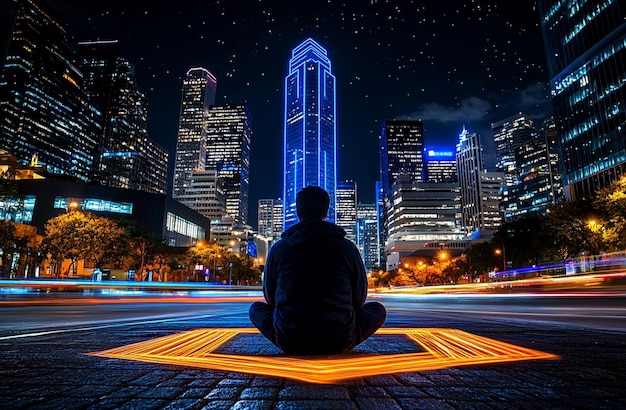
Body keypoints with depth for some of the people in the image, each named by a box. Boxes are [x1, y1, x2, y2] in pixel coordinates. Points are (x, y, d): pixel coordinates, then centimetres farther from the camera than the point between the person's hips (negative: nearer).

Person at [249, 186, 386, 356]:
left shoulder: (278, 249, -3)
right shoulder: (347, 247, -5)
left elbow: (270, 298, 9)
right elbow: (359, 299, 5)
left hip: (289, 342, 1)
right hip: (339, 342, 0)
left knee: (256, 308, 28)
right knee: (378, 309, 24)